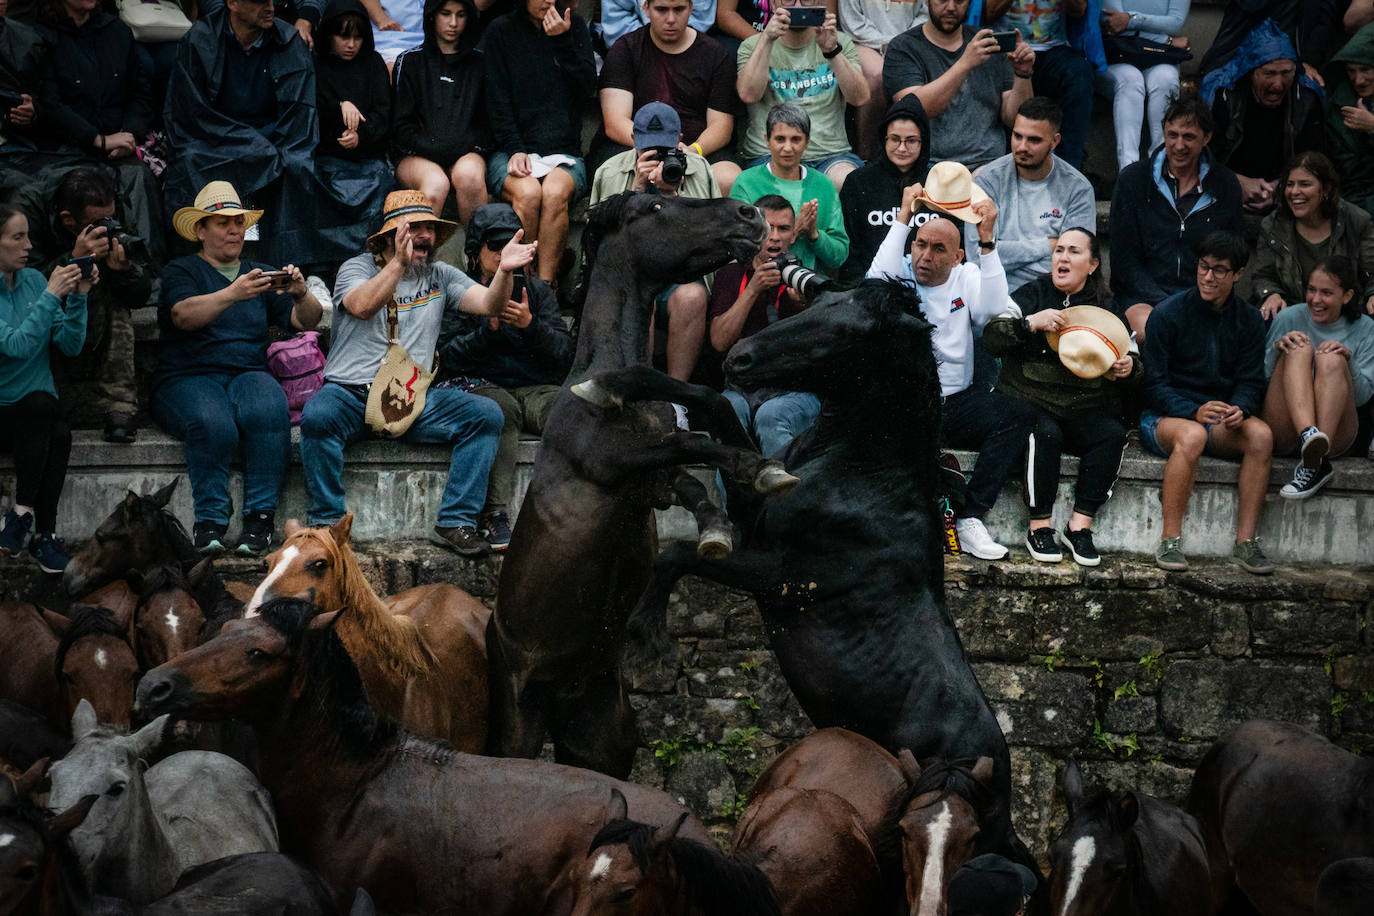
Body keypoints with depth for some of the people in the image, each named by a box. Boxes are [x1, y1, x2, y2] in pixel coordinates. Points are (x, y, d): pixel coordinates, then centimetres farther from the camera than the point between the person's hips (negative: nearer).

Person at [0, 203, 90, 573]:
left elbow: (70, 345, 6)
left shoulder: (33, 280, 8)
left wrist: (77, 298, -7)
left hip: (38, 409, 4)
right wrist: (51, 296, -20)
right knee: (39, 405, -34)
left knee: (59, 433, -29)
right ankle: (44, 532, -27)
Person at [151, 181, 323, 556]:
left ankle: (260, 518, -28)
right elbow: (184, 315, -13)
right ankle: (210, 523, -27)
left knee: (270, 413, -33)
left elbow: (307, 320, 8)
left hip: (248, 374, 3)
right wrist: (232, 294, -30)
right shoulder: (180, 271, 10)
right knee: (213, 424, -37)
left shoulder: (262, 274, 21)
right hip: (189, 379, -2)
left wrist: (302, 294, -16)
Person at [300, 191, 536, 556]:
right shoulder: (358, 268, 5)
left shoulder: (440, 276, 14)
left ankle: (454, 523, -17)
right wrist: (399, 262, -31)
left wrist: (503, 271, -23)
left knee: (486, 415, -18)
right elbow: (362, 306, -18)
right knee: (317, 416, -35)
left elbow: (488, 304, -2)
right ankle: (326, 523, -23)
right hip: (351, 391, -3)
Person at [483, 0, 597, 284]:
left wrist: (562, 41, -9)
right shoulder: (501, 31, 8)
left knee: (555, 193, -33)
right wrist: (515, 150, -11)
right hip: (512, 151, -1)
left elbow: (587, 86, 2)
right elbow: (498, 100, 2)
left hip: (564, 152, 1)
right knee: (528, 192, -34)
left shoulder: (574, 26, 13)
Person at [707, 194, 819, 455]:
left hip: (796, 389, -1)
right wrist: (753, 290, -6)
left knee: (770, 416, -36)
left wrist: (805, 305, -14)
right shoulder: (731, 275, 17)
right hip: (743, 388, 1)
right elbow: (720, 342, 2)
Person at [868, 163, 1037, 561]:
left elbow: (993, 309, -8)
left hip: (958, 401, 3)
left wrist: (987, 241, -15)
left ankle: (970, 519, -25)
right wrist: (903, 218, -15)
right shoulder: (901, 275, 7)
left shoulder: (967, 278, 12)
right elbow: (878, 284, -18)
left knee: (1019, 413, -24)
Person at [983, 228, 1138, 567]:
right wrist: (1030, 323, -17)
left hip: (1085, 411, 3)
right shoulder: (1033, 295, 7)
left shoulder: (1106, 309, 14)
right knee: (1045, 434, -35)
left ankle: (1079, 526, -22)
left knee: (1114, 435, -28)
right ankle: (1039, 528, -24)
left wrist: (1129, 367, -7)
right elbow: (991, 340, -3)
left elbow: (1131, 359, 17)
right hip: (1030, 404, -3)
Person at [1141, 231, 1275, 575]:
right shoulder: (1168, 314, -6)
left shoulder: (1249, 320, 7)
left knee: (1261, 433, -29)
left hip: (1221, 422, 4)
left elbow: (1251, 382, 3)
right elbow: (1155, 383, -8)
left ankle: (1245, 540, -26)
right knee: (1192, 435, -39)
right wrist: (1195, 412, -25)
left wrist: (1239, 409, -21)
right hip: (1164, 417, -4)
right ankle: (1170, 542, -33)